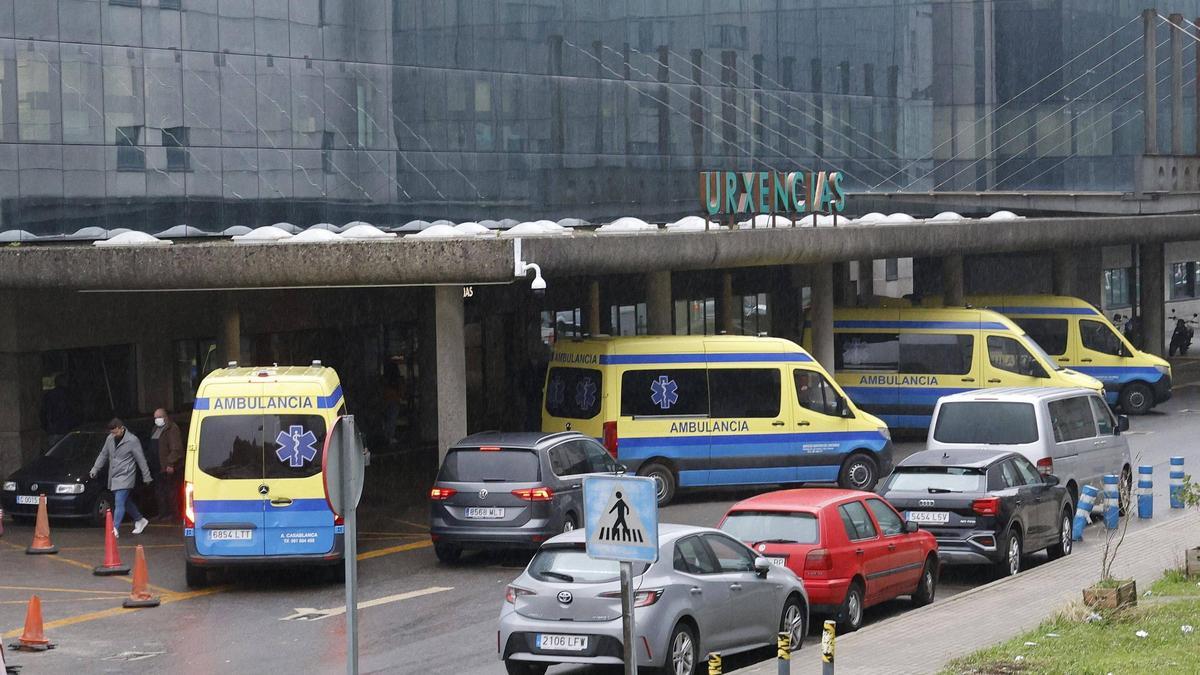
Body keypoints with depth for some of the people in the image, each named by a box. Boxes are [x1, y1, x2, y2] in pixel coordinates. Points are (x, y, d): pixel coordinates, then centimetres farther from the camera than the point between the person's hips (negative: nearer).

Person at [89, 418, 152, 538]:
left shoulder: (132, 440, -12)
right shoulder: (110, 439, 5)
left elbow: (141, 460, -7)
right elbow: (103, 454, 18)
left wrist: (147, 477, -4)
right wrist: (95, 469, 13)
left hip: (125, 477, -7)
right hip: (113, 478, 7)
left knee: (119, 503, -13)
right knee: (126, 501, 16)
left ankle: (115, 530, -18)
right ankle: (140, 520, 34)